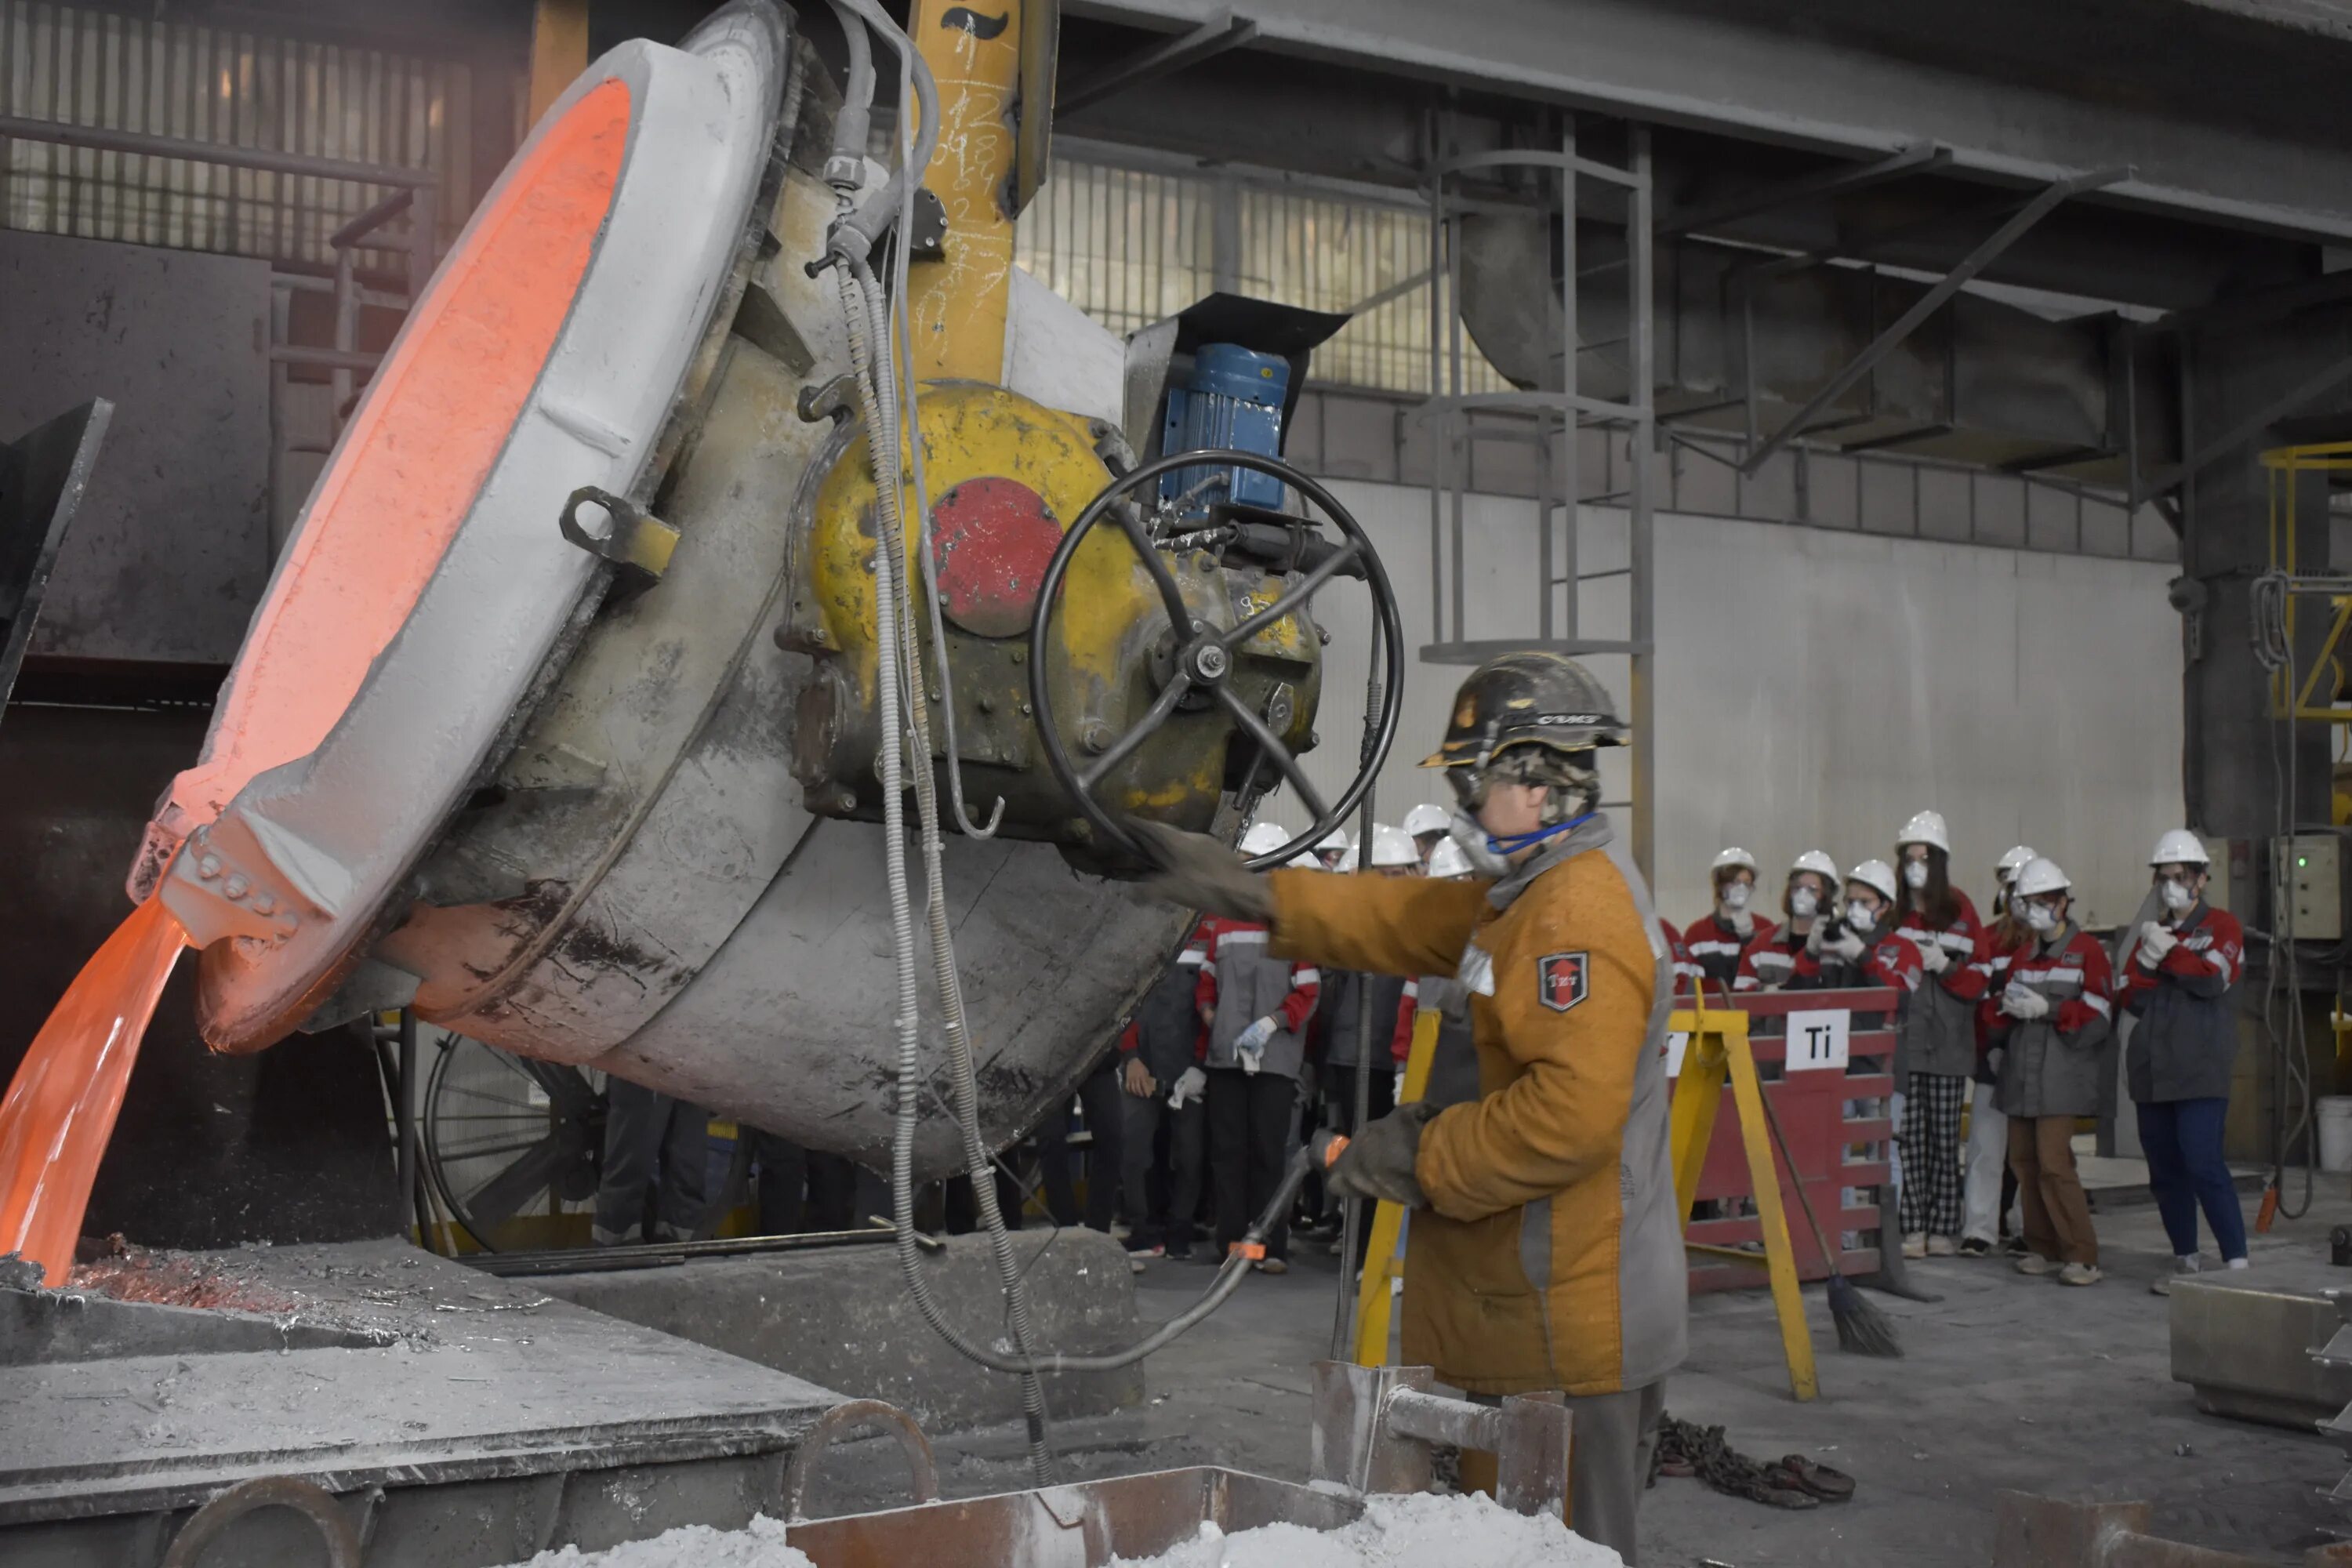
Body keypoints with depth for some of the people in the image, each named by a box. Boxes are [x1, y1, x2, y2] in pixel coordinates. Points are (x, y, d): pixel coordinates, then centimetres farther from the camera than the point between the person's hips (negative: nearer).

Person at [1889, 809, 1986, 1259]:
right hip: (1902, 1035, 0)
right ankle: (1913, 1227, 0)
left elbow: (1979, 977, 4)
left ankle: (1943, 1228, 7)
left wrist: (1944, 966, -13)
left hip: (1948, 1039, 0)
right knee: (1909, 1134, -3)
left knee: (1945, 1135, 1)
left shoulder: (1960, 909, 6)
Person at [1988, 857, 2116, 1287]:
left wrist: (2048, 1009, -16)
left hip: (2062, 1078, -7)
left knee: (2054, 1163, -14)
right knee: (2025, 1162, 7)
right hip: (2021, 1074, 7)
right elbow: (1995, 1012, 18)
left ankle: (2083, 1257, -9)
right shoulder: (2022, 953, 18)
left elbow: (2099, 1018, -9)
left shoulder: (2086, 951, -2)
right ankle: (2044, 1250, 16)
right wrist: (2006, 1006, -4)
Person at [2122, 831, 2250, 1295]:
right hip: (2152, 1069, 6)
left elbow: (2213, 979, -15)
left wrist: (2166, 951, -9)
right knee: (2165, 1170, 7)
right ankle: (2186, 1261, 17)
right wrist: (2149, 959, -10)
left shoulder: (2222, 925, 2)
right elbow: (2132, 999, 7)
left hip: (2201, 1069, -6)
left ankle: (2238, 1263, -12)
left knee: (2203, 1163, -15)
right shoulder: (2150, 932, 17)